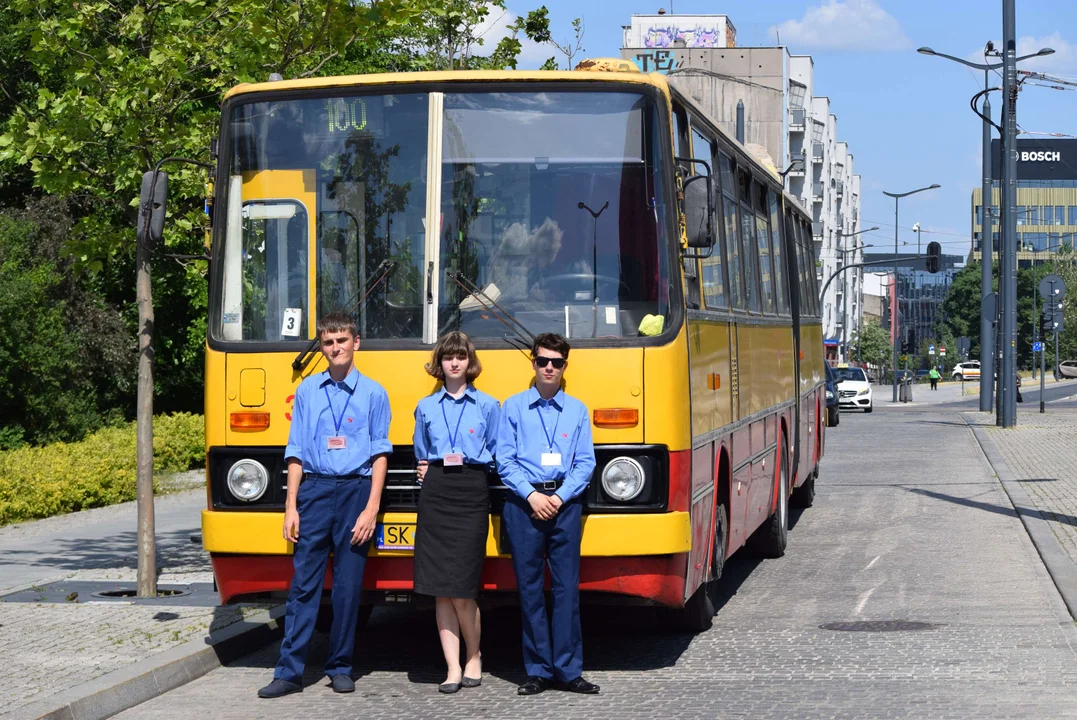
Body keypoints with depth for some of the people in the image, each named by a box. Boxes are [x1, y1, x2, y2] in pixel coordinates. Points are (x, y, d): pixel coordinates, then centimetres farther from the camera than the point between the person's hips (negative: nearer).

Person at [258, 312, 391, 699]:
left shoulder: (373, 393, 3)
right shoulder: (307, 391, 8)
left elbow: (379, 453, 2)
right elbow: (297, 451, 9)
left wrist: (371, 508, -6)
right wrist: (291, 506, 3)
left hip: (355, 491, -1)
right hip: (314, 491, 1)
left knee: (348, 586, 3)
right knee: (303, 584, -2)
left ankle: (340, 667, 13)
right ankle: (289, 671, -2)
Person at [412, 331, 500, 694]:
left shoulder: (487, 405, 6)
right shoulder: (426, 407, 13)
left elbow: (497, 455, 11)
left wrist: (470, 463, 2)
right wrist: (429, 470, 8)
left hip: (472, 494, -3)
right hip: (435, 494, 3)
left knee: (462, 588, -8)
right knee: (440, 588, -1)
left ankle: (474, 658, 13)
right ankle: (453, 667, 4)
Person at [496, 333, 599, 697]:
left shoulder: (577, 410, 11)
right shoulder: (513, 407, 7)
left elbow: (585, 462, 6)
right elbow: (505, 460, 2)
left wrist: (560, 497, -8)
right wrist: (532, 496, -10)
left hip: (565, 502, 1)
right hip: (523, 503, -1)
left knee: (567, 587, -2)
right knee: (530, 588, 1)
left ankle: (568, 670, 1)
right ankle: (538, 670, 6)